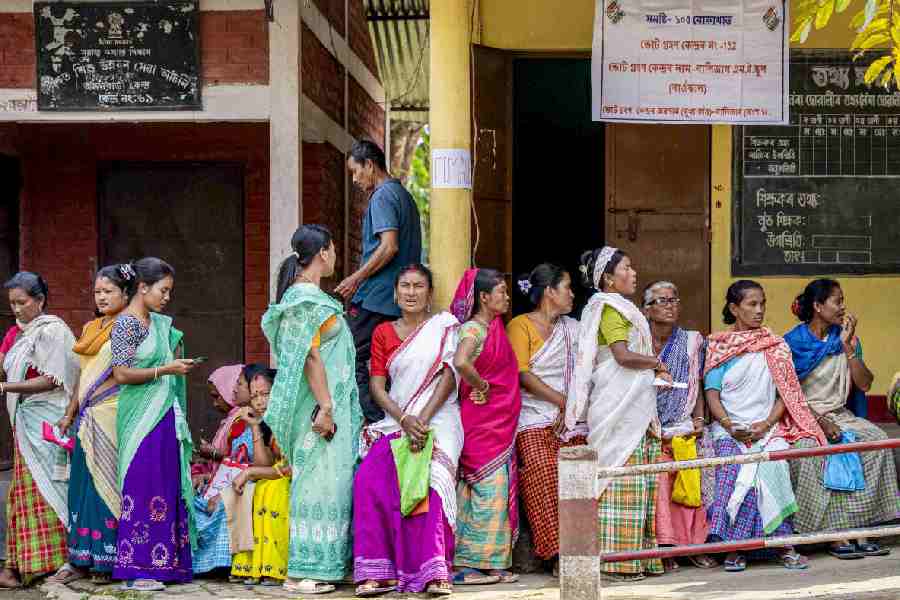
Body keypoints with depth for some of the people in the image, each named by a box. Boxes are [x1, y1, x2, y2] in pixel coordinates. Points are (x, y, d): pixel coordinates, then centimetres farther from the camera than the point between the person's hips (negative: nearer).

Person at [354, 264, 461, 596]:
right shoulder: (383, 333, 16)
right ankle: (379, 571, -22)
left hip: (437, 420, -3)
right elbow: (377, 386, 7)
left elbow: (449, 377, -2)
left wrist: (423, 419, -14)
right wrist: (404, 420, -11)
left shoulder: (445, 325, 8)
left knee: (429, 482, -31)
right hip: (395, 422, 3)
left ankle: (434, 573, -31)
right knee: (370, 480, -25)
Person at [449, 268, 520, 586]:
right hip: (481, 423, -9)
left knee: (497, 491, 10)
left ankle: (491, 563, 14)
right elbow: (460, 362, -32)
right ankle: (469, 565, -4)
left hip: (500, 423, 9)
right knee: (488, 489, -8)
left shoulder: (495, 328, 15)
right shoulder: (473, 329, -13)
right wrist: (481, 386, -19)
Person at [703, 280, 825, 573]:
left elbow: (785, 394, 8)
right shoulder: (718, 347, 10)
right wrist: (729, 426, -14)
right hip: (728, 428, -1)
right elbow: (712, 394, 3)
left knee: (772, 464, -30)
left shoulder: (776, 347, 14)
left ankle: (784, 545, -26)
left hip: (768, 426, 1)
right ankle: (734, 548, -27)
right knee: (732, 468, -30)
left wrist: (766, 424, -9)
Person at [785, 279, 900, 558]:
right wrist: (820, 420, -19)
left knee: (877, 440, -23)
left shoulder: (846, 339, 12)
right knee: (813, 450, -35)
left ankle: (860, 530, -23)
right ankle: (835, 534, -29)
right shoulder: (793, 342, -2)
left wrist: (848, 346, -5)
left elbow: (864, 385, 4)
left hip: (840, 415, 4)